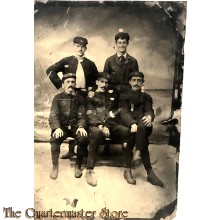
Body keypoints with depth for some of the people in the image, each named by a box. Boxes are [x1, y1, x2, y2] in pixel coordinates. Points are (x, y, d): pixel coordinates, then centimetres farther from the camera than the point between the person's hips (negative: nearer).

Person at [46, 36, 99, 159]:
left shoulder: (90, 64, 10)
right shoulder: (66, 61, 6)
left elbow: (98, 79, 19)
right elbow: (50, 71, 0)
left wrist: (92, 88, 3)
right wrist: (60, 85, -6)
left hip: (85, 95, 0)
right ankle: (71, 150, 13)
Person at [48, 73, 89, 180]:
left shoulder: (79, 98, 10)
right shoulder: (58, 98, 6)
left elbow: (82, 115, 4)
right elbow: (53, 115, -3)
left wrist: (81, 126, -18)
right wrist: (57, 128, -23)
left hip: (75, 126, 1)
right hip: (62, 126, -1)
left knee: (83, 138, -29)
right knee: (55, 139, -32)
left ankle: (78, 166, -9)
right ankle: (55, 166, -12)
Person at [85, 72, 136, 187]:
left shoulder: (112, 94, 25)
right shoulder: (91, 95, 14)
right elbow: (90, 115, 0)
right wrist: (101, 125, -18)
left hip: (111, 124, 3)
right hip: (96, 125, -3)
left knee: (125, 131, -30)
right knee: (97, 132, -39)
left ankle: (128, 170, -26)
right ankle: (89, 171, -34)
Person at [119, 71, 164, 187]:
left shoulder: (146, 97, 26)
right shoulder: (124, 96, 19)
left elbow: (149, 110, 7)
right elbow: (123, 112, 1)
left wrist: (149, 116, -22)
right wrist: (132, 123, -23)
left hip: (143, 124, 2)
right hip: (128, 124, -1)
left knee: (141, 128, -38)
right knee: (141, 130, -36)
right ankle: (149, 172, -37)